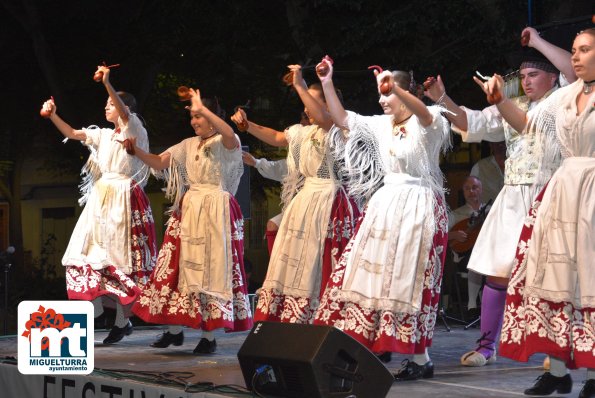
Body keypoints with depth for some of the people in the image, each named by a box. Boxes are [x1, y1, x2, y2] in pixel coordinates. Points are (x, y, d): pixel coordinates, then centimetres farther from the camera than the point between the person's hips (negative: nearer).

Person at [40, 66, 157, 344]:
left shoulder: (135, 130, -3)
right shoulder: (103, 135, 16)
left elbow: (124, 113, -23)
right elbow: (72, 133, 9)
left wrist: (107, 83, -36)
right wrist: (53, 115, -7)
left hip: (124, 199, -7)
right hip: (100, 198, 7)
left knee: (121, 258, -6)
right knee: (92, 252, 2)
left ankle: (123, 320, -1)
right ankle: (92, 312, 11)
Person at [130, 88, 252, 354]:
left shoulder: (224, 143, -5)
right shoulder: (188, 145, 14)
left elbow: (230, 134, -30)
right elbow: (159, 162, 10)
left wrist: (202, 109, -29)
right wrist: (136, 151, -7)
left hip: (216, 210, -6)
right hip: (188, 209, 6)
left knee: (211, 268, -5)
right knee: (179, 266, 4)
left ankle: (209, 336, 0)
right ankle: (175, 329, 12)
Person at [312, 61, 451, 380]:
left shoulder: (425, 124, -8)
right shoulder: (381, 125, 13)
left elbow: (424, 114, -31)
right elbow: (342, 120, 16)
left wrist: (395, 88, -48)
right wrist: (327, 85, 5)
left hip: (418, 207, -7)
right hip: (385, 205, 7)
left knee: (409, 281, -8)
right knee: (374, 275, 4)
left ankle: (420, 358, -3)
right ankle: (371, 343, 13)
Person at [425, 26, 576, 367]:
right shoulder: (512, 108, 19)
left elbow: (573, 68, -15)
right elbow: (471, 123, 15)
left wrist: (537, 41, -5)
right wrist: (443, 99, 0)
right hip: (513, 199, 5)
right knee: (497, 272, 3)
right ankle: (486, 346, 9)